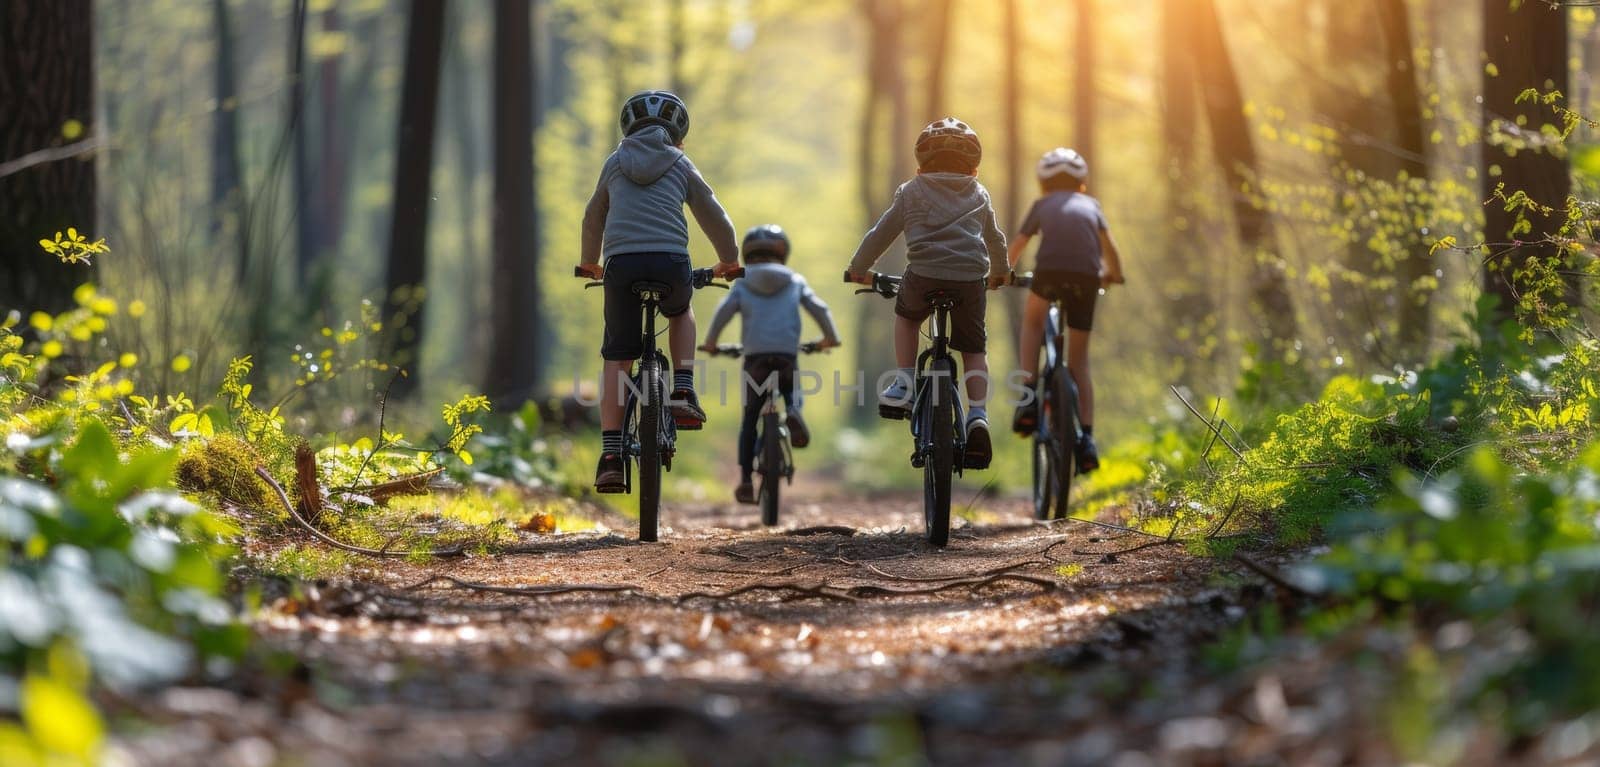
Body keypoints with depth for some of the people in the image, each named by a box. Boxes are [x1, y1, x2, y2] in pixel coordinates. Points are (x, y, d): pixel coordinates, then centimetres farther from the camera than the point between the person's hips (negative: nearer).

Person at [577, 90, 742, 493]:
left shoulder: (615, 163, 22)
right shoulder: (680, 165, 19)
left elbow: (593, 219, 33)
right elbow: (715, 217, 24)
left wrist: (590, 262, 50)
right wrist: (729, 260, 41)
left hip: (621, 263, 0)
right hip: (670, 263, 0)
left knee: (616, 358, 6)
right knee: (681, 311, 34)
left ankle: (610, 455, -4)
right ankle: (683, 392, 16)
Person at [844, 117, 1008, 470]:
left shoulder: (911, 192, 16)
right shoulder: (979, 196, 22)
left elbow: (881, 233, 22)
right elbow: (995, 239, 36)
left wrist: (858, 268, 37)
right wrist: (1000, 272, 55)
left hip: (923, 275, -1)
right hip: (971, 279, 1)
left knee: (906, 315, 30)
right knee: (974, 349, 12)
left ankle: (903, 384, 17)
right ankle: (978, 415, -6)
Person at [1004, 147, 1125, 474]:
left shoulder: (1042, 205, 28)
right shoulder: (1090, 205, 30)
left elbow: (1016, 246, 31)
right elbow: (1109, 246, 21)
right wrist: (1114, 274, 40)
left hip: (1050, 269, -1)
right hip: (1087, 276, 1)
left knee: (1032, 320, 30)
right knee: (1079, 360, 13)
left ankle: (1028, 399, 12)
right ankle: (1087, 439, 3)